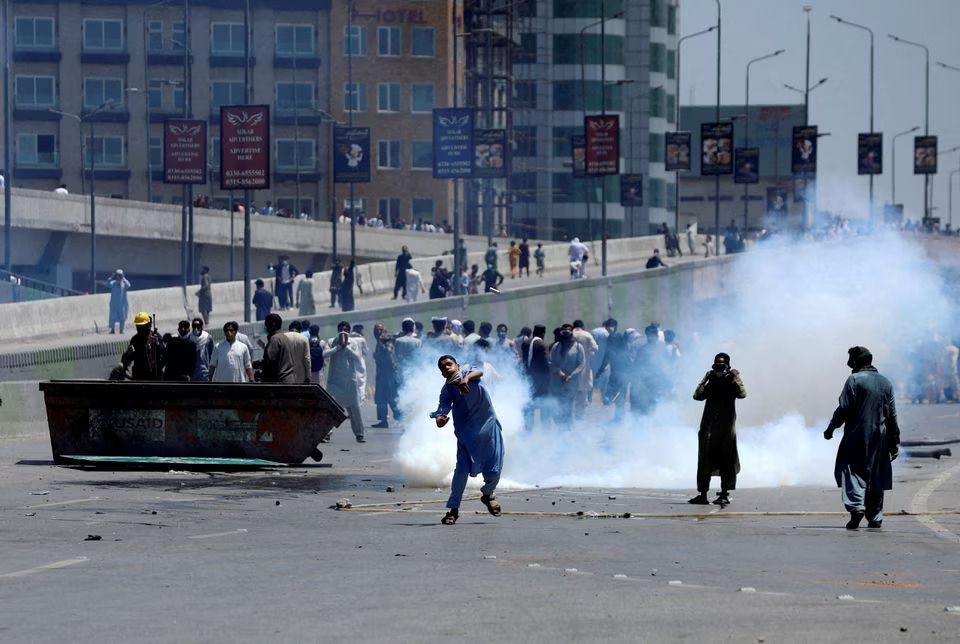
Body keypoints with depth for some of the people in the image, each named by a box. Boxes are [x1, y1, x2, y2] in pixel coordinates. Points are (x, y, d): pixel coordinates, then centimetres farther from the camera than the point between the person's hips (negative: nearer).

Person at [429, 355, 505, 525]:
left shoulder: (468, 373, -6)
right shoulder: (447, 390, -3)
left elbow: (479, 372, -29)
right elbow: (443, 407, -16)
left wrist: (467, 378, -52)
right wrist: (439, 418, -41)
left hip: (489, 426, 0)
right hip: (466, 432, 0)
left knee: (494, 470, 4)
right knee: (462, 469, -13)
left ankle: (488, 494, 36)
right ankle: (453, 509, -6)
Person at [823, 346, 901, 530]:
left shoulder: (854, 380, -7)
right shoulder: (885, 382, 11)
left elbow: (844, 409, -11)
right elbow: (892, 415, 12)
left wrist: (830, 429, 0)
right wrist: (894, 441, 16)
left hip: (857, 434, -5)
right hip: (880, 437, 5)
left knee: (851, 471, -3)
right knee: (876, 475, 11)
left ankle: (856, 506, -25)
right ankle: (875, 518, 13)